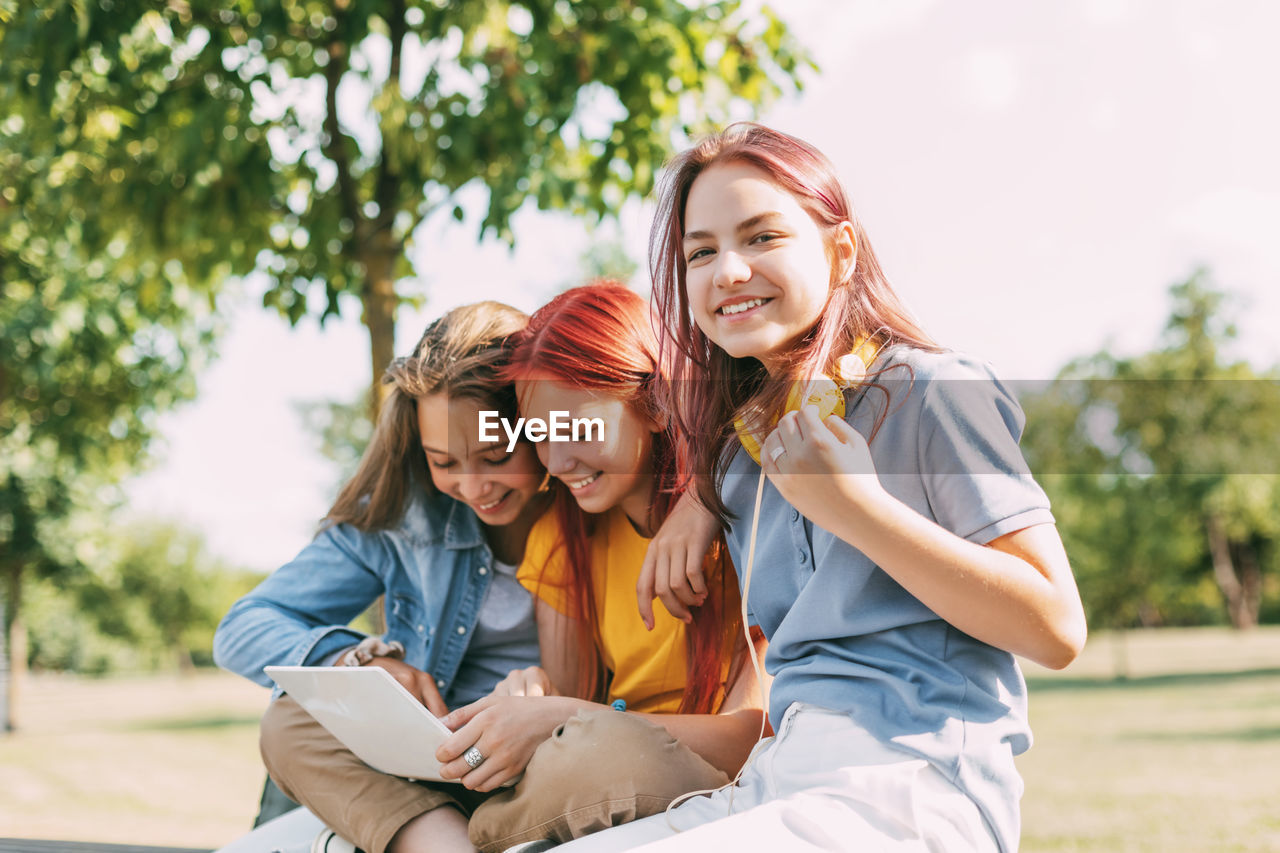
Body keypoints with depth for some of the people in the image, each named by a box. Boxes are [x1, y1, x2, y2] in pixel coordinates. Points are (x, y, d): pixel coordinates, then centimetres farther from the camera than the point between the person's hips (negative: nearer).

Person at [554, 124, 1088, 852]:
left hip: (910, 792, -7)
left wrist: (858, 509, -15)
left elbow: (1058, 630, -10)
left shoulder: (935, 392, -4)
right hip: (778, 788, 7)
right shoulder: (742, 446, 17)